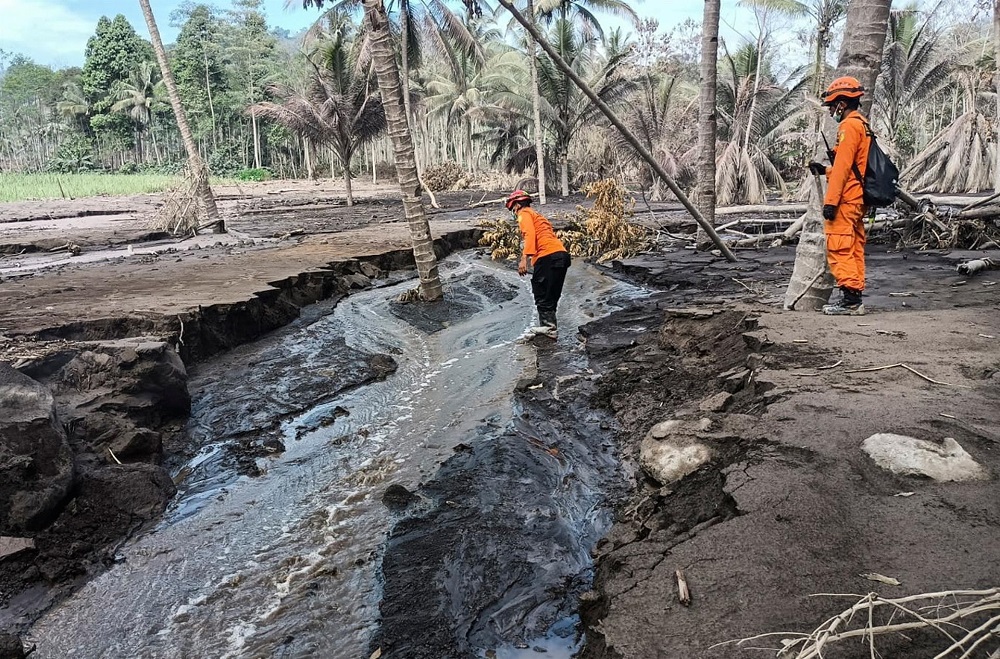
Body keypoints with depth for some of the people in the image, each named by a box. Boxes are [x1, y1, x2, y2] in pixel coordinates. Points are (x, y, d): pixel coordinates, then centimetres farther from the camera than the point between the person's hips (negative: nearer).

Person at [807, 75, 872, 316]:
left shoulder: (849, 125, -10)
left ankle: (850, 299, -11)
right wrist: (824, 170, 18)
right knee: (854, 249, 11)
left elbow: (843, 167, -18)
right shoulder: (863, 125, 20)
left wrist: (831, 200, -19)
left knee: (839, 249, -10)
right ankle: (855, 298, 14)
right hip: (858, 199, 10)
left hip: (845, 200, -10)